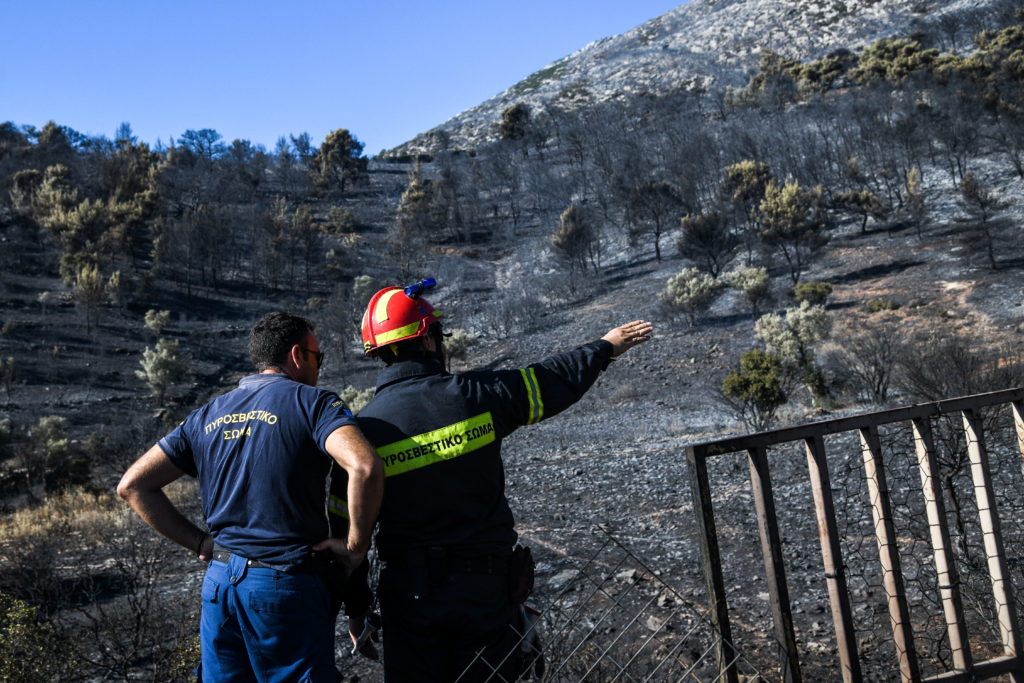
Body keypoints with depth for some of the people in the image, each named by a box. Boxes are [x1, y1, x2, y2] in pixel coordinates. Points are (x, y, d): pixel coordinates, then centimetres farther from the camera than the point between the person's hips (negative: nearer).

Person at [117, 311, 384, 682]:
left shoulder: (208, 415, 10)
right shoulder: (312, 402, -7)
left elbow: (133, 485, 10)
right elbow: (364, 466, -26)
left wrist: (200, 543, 9)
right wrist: (356, 547, -13)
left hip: (219, 582, 6)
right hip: (286, 587, -5)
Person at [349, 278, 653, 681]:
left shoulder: (364, 429, -9)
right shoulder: (476, 395, -12)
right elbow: (556, 380, 4)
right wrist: (606, 347, 23)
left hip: (408, 592, 1)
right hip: (484, 586, 0)